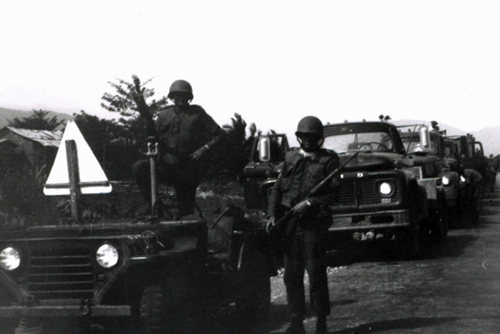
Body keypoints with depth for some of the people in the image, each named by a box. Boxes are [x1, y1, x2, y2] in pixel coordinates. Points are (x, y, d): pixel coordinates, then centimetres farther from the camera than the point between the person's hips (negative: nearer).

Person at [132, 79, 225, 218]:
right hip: (165, 165, 1)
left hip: (187, 169, -1)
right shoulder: (164, 115, 10)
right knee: (139, 167, -25)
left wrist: (204, 149, -11)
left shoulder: (197, 114, 4)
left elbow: (218, 134, 3)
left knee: (186, 210, -2)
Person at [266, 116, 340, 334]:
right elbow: (277, 189, 13)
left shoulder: (328, 160, 3)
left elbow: (334, 193, -4)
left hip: (314, 224, -4)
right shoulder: (290, 158, 14)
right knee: (292, 275, 6)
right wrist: (272, 215, 0)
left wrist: (309, 203, -15)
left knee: (316, 274, -3)